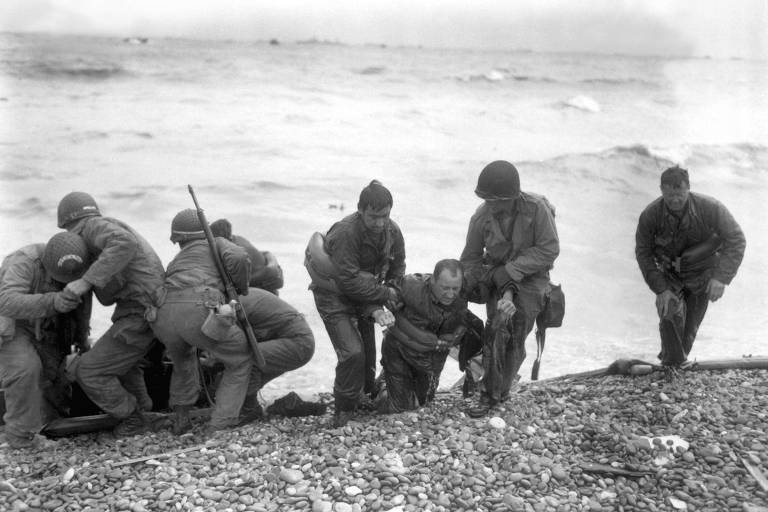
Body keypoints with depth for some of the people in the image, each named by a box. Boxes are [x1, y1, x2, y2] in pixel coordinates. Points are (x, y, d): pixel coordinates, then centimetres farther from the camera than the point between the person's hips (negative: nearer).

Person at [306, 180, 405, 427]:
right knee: (352, 353, -15)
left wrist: (376, 309, -13)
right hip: (333, 293, -6)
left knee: (368, 349, 12)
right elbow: (349, 281, -30)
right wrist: (384, 294, -24)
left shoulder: (393, 232, -12)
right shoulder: (345, 233, -31)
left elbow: (396, 274, -3)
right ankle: (343, 412, 2)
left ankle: (364, 397, 35)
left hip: (363, 294, 6)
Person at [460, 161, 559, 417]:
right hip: (497, 277, 1)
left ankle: (502, 389, 23)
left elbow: (549, 249, -19)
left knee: (516, 339, 0)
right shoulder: (482, 216, -13)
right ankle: (489, 393, -7)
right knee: (497, 328, -18)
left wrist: (510, 270, -23)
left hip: (530, 280, -1)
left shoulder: (536, 209, -23)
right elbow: (470, 257, 1)